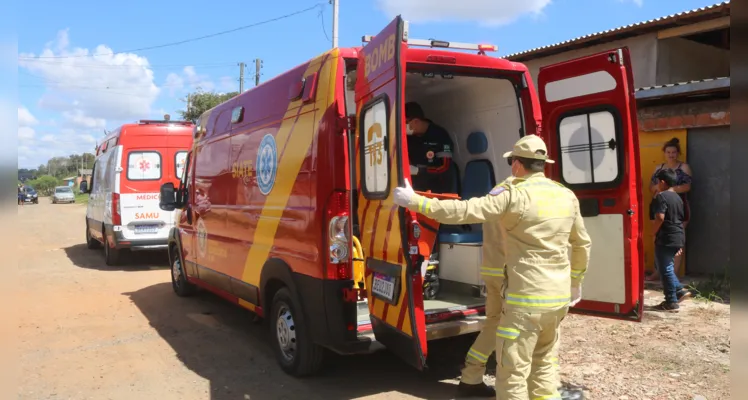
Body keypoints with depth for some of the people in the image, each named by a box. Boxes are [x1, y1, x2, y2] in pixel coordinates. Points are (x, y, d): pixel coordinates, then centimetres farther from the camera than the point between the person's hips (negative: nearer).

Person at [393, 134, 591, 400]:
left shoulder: (515, 195, -14)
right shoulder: (567, 196, 8)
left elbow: (465, 211, -20)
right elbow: (582, 245, 17)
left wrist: (415, 202, -14)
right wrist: (576, 283, 30)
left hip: (526, 299, -7)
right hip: (559, 297, 8)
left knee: (512, 372, 3)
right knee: (543, 363, 24)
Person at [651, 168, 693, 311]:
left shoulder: (661, 196, -13)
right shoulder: (678, 198, 14)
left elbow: (660, 218, -24)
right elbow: (680, 219, 18)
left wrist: (654, 233, -8)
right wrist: (679, 243, 22)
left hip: (666, 239, -9)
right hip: (678, 237, 9)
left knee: (665, 269, 0)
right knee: (667, 267, 22)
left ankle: (671, 302, 5)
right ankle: (679, 290, 17)